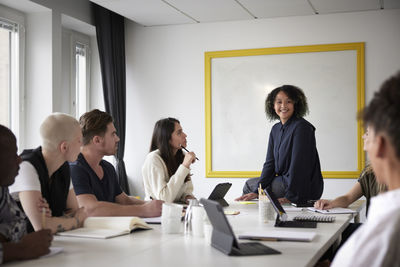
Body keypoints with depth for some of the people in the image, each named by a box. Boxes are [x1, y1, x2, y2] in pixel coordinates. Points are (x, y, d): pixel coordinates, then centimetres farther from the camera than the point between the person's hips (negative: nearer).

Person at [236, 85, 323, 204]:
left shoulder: (301, 127, -18)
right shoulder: (276, 129, 9)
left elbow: (298, 164, -23)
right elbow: (270, 163, 7)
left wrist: (290, 196, -25)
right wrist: (257, 191, -4)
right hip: (285, 180, 8)